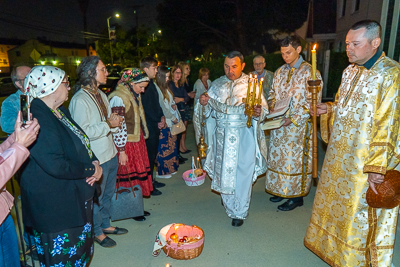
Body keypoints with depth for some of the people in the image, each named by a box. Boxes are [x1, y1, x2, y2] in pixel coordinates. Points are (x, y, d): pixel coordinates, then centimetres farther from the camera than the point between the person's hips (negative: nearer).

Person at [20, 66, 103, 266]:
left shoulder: (60, 111, 7)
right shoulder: (38, 118, -24)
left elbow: (81, 143, 14)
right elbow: (56, 166, -31)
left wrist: (95, 163, -5)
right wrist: (91, 170, -17)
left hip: (76, 199, 9)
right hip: (53, 206, -9)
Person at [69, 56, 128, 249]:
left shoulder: (101, 94, 8)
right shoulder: (79, 100, -19)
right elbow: (83, 132, -26)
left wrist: (116, 121, -6)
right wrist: (108, 124, -20)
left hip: (110, 154, 8)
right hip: (96, 159, -8)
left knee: (108, 193, 22)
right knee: (96, 197, 11)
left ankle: (105, 225, 42)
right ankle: (97, 232, 32)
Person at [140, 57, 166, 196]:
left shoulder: (151, 83, 14)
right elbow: (147, 108, -19)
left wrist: (162, 116, 7)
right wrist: (158, 121, -11)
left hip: (156, 125, 9)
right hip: (149, 126, -9)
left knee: (153, 153, 17)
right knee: (149, 155, -1)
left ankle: (151, 180, 30)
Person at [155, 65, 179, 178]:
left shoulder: (165, 87, 14)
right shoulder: (156, 88, -15)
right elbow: (161, 107, -15)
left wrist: (173, 105, 2)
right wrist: (172, 118, -9)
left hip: (170, 121, 9)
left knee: (171, 144, 13)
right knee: (163, 146, -1)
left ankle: (170, 168, 26)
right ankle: (161, 171, 12)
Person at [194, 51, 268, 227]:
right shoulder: (217, 84, 6)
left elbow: (264, 108, -3)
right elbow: (209, 110, 10)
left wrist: (258, 112, -26)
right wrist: (203, 103, -12)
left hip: (244, 135, -2)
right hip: (222, 135, 3)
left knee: (242, 173, 1)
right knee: (224, 170, 13)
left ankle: (240, 212, 18)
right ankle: (229, 204, 38)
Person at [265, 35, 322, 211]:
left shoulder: (309, 72, -9)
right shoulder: (279, 72, 10)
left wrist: (292, 119, -19)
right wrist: (272, 112, -2)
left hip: (298, 126, -6)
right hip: (278, 125, 6)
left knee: (295, 159, 2)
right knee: (278, 157, 12)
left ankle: (296, 196, 18)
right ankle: (281, 190, 29)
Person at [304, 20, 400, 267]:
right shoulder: (350, 70, 7)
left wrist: (376, 168, -23)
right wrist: (329, 108, -1)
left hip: (365, 161, -7)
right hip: (340, 156, 8)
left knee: (361, 215, 8)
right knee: (337, 205, 22)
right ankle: (334, 247, 45)